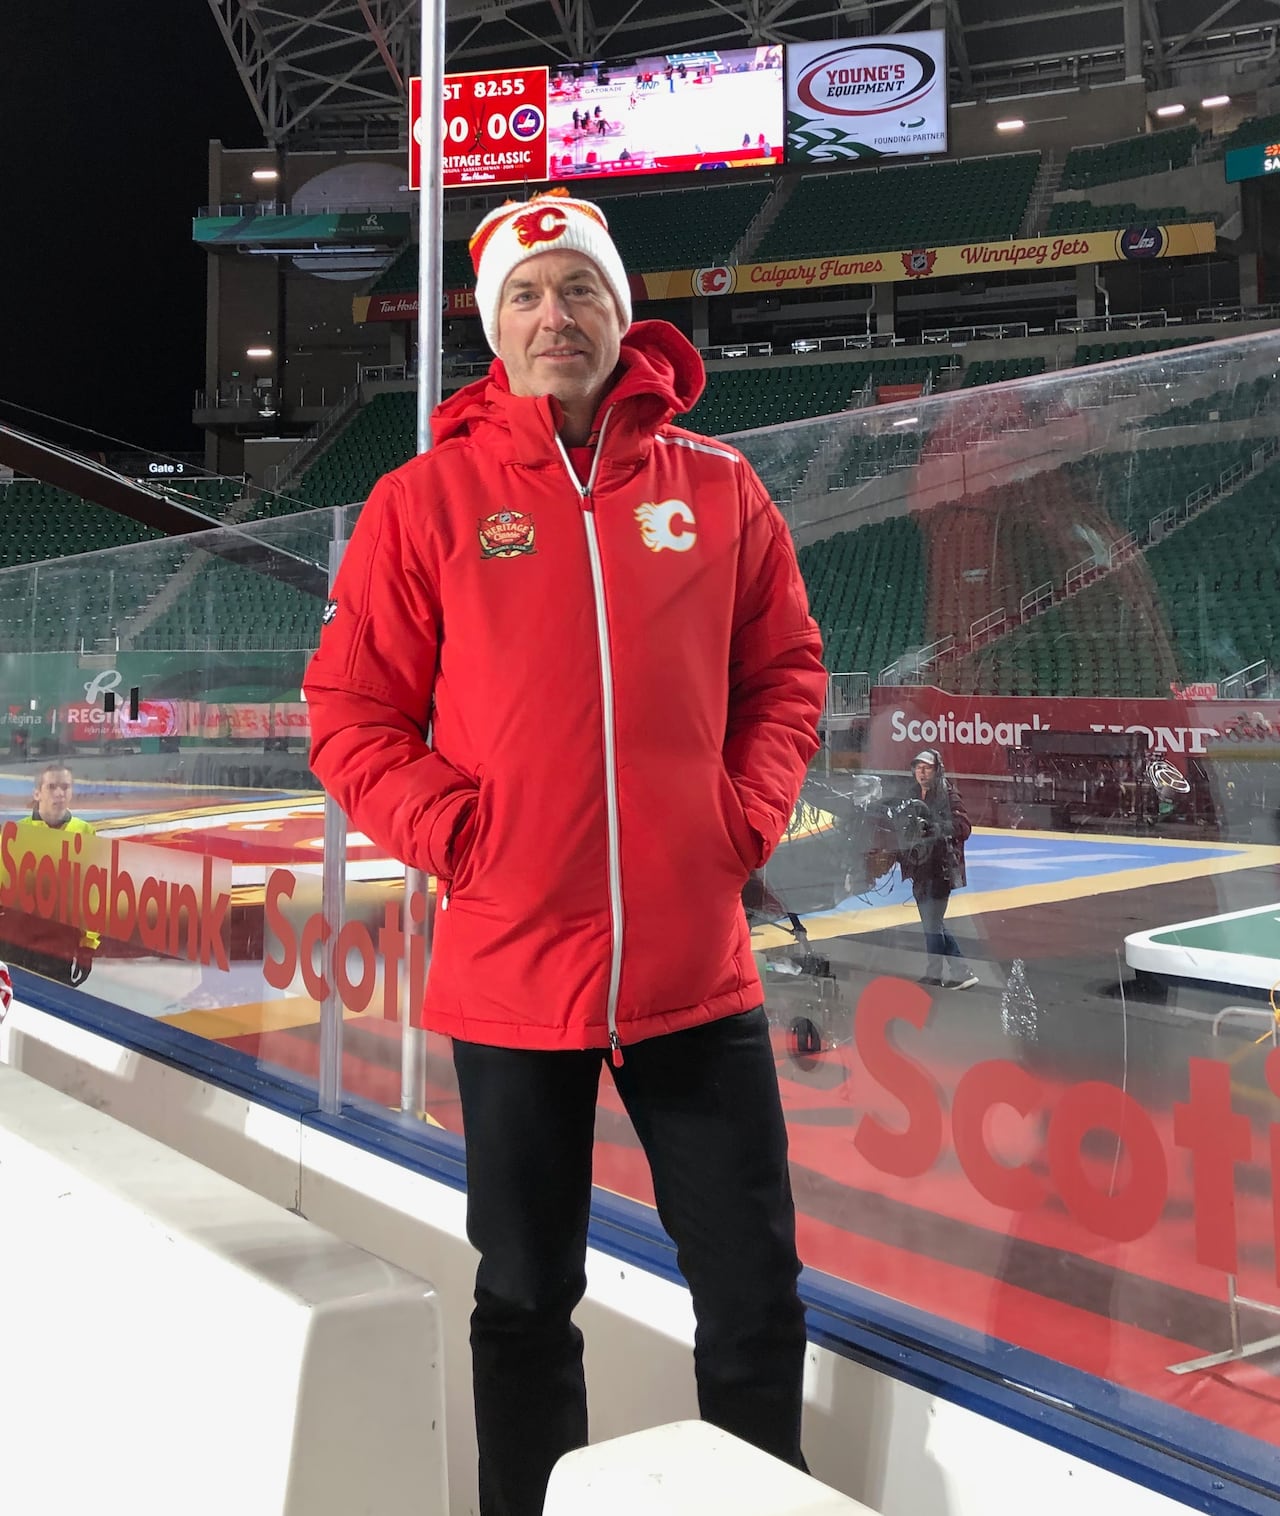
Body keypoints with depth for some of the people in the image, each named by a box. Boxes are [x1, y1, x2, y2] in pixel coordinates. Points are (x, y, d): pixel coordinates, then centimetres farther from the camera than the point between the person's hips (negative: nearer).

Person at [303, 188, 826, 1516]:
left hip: (697, 967, 1)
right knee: (527, 1301, 15)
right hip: (510, 964, -1)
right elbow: (349, 715, 1)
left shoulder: (717, 486, 5)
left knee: (756, 1296, 9)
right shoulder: (427, 498, 0)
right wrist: (459, 835, -10)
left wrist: (745, 817, -2)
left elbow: (786, 674, 11)